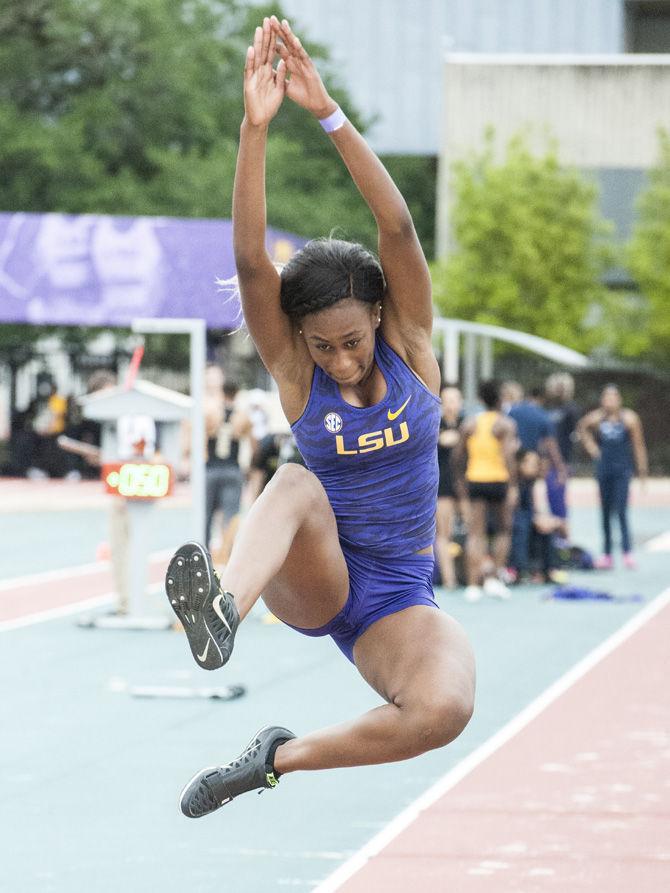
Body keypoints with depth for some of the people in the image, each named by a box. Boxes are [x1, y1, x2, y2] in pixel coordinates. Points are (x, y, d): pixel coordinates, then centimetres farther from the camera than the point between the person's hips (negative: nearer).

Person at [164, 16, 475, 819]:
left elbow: (397, 227, -19)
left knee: (444, 708, -33)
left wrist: (327, 112, -30)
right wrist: (255, 126, -33)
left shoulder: (411, 346, -4)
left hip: (397, 599, 1)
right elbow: (249, 259, -22)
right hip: (311, 578, -1)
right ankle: (225, 610, -62)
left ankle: (284, 756, -13)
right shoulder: (294, 370, -6)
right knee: (295, 486, -35)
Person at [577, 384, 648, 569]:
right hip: (604, 468, 4)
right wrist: (589, 444, 10)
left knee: (621, 511, -15)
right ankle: (607, 554, 13)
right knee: (605, 512, 8)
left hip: (622, 469, -4)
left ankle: (627, 552, -15)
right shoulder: (596, 418, 2)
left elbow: (638, 445, -1)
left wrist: (642, 469, -2)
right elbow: (582, 427, 23)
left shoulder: (629, 418, -5)